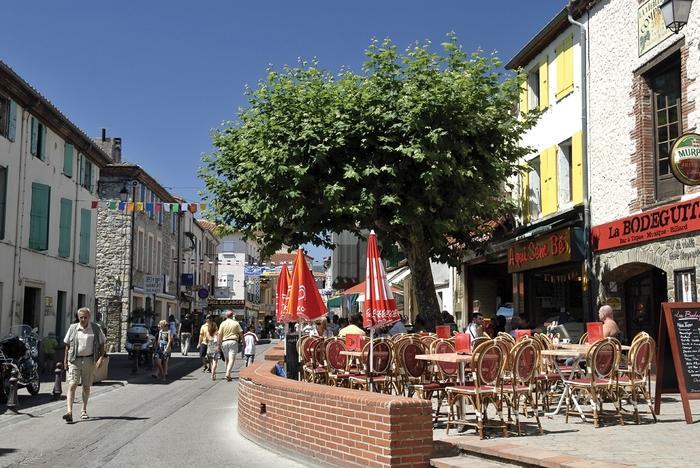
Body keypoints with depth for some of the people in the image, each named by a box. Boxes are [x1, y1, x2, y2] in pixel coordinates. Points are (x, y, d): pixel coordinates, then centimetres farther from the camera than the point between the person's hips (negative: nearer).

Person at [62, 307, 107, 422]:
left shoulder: (96, 329, 3)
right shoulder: (72, 328, 5)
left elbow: (102, 344, 7)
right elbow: (67, 345, 12)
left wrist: (101, 358, -6)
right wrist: (65, 360, 10)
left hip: (89, 360, 1)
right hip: (74, 360, 0)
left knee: (86, 387, 9)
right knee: (72, 385, -13)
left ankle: (84, 410, 26)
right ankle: (69, 412, -21)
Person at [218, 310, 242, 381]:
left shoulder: (223, 323, 4)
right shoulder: (236, 323, 3)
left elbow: (220, 335, 0)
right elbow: (240, 333, 6)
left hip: (224, 342, 2)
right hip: (233, 341, -2)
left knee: (226, 359, 14)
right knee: (231, 359, -8)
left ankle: (228, 375, 19)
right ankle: (228, 374, -24)